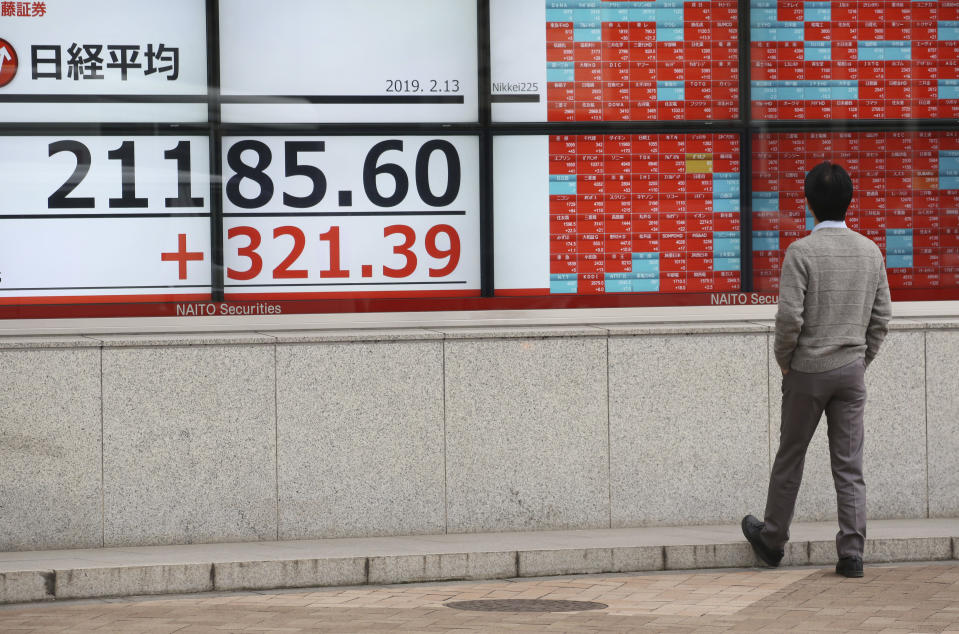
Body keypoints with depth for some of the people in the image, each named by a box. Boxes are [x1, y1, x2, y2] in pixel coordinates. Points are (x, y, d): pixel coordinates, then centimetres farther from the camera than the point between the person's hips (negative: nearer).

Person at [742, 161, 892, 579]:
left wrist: (783, 361, -2)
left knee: (790, 458, 11)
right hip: (852, 370, 3)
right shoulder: (870, 251, 2)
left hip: (808, 370, -3)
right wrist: (862, 359, 15)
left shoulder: (802, 251, -13)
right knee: (849, 466, 5)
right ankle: (852, 553, 2)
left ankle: (772, 540, 25)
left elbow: (789, 317, -18)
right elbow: (881, 317, 5)